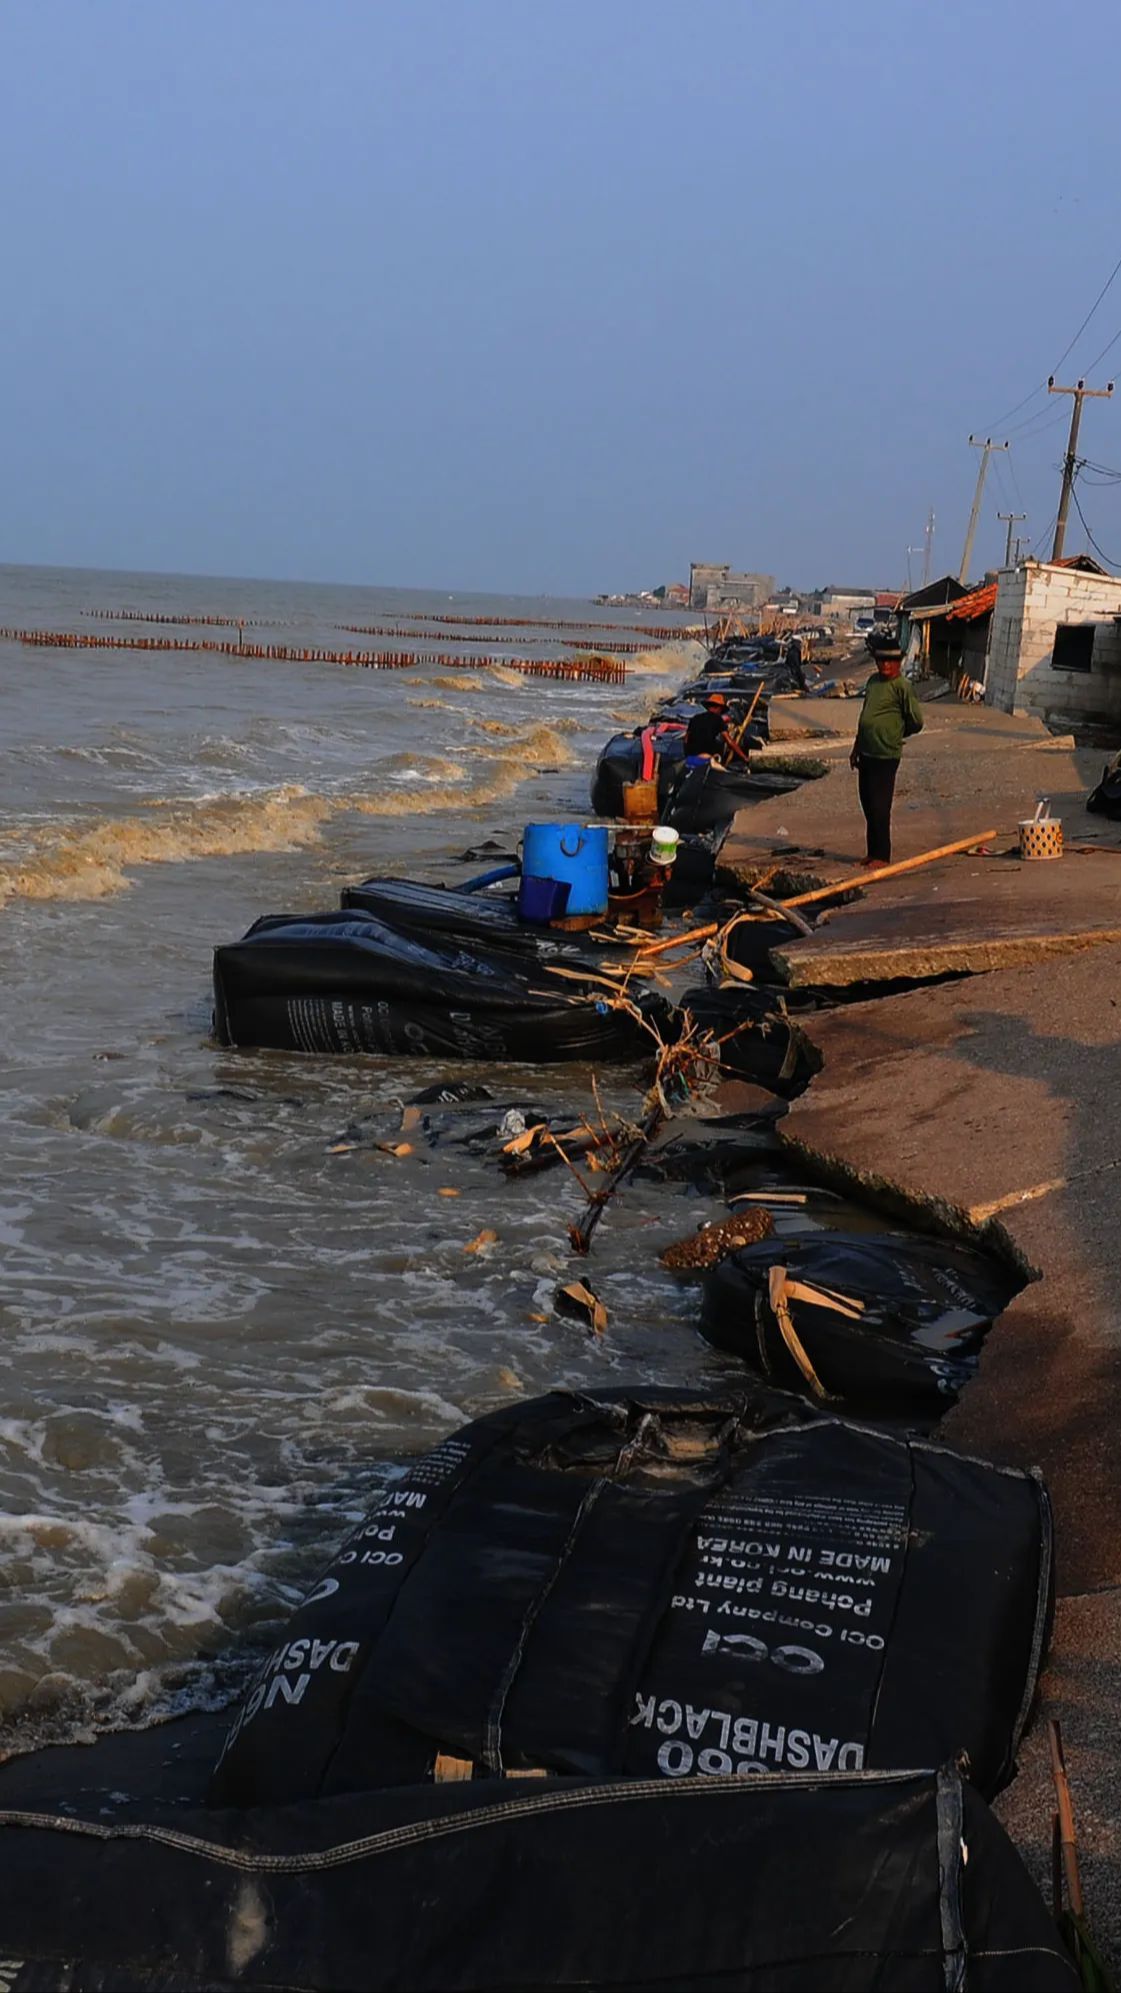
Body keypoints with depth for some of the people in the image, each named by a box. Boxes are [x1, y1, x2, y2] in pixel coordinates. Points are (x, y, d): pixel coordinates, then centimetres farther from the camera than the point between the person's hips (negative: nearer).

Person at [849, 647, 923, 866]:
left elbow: (916, 722, -9)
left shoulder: (903, 686, -11)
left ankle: (882, 856, 6)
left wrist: (895, 734, 6)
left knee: (879, 806, -3)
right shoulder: (873, 681, 12)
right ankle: (873, 852, 24)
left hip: (885, 755, -8)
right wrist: (856, 749, 22)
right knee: (867, 804, 13)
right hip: (867, 753, 8)